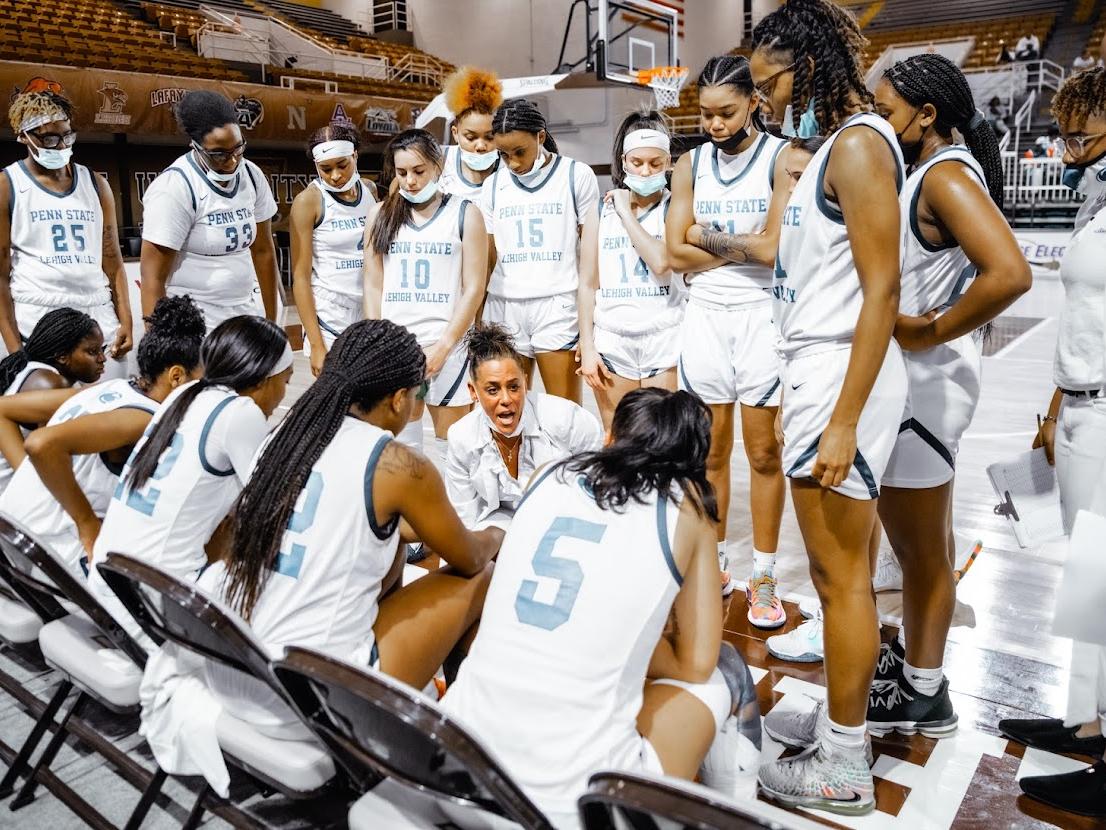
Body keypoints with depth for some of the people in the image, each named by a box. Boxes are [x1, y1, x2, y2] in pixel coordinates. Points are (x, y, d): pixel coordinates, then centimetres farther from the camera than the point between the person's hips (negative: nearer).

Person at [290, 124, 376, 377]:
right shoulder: (308, 201, -7)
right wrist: (316, 346, -13)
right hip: (330, 315, -4)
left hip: (371, 309, 5)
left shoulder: (370, 190, 7)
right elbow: (300, 276, -9)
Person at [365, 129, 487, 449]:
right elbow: (373, 284, 11)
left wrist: (444, 346, -10)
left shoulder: (464, 213, 2)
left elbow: (474, 288, -3)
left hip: (446, 345, -2)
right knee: (400, 443, 6)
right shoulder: (383, 213, 11)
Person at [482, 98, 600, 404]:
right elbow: (487, 258, 14)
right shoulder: (493, 185, 12)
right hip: (503, 307, 3)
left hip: (557, 306, -3)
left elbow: (590, 252, 1)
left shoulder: (576, 176, 2)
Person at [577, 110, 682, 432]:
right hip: (611, 340, 3)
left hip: (663, 338, -2)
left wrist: (626, 212, -6)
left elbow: (661, 262, -17)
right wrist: (587, 347, 3)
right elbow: (588, 283, 9)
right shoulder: (602, 211, 10)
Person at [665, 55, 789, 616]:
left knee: (763, 453, 2)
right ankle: (714, 565, 24)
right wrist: (744, 247, -7)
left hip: (762, 314, -3)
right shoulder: (691, 165, 7)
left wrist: (706, 236, -5)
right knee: (711, 452, 10)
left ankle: (764, 578, 15)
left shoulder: (782, 159, -5)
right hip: (704, 315, 4)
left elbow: (775, 248, -16)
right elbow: (676, 254, 0)